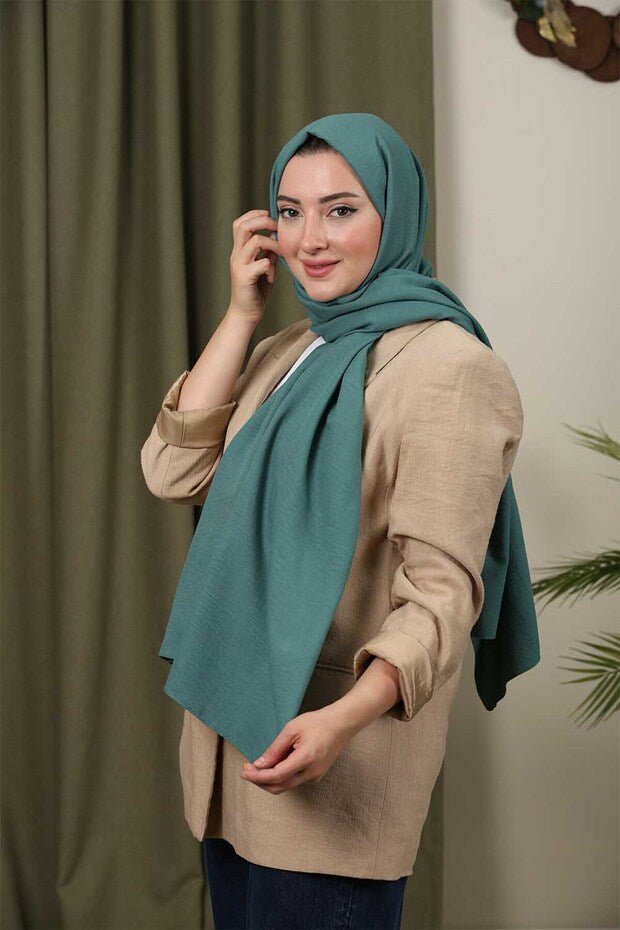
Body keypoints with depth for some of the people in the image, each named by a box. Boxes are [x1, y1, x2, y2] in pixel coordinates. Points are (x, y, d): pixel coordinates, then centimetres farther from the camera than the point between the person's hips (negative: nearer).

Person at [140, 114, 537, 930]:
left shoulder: (444, 365, -15)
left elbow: (441, 591, -20)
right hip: (230, 725, 8)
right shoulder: (285, 352, 11)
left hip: (333, 752, -7)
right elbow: (173, 475, 0)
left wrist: (345, 718, -35)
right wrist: (241, 316, -3)